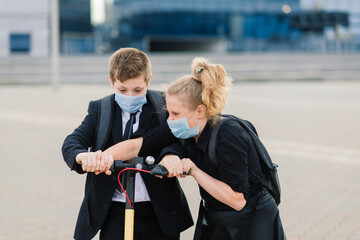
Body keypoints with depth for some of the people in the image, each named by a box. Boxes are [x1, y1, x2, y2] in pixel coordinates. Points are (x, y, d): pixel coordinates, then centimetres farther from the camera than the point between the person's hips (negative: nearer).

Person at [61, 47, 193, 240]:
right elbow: (71, 142, -9)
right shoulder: (99, 110, 3)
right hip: (115, 213, 0)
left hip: (160, 212, 0)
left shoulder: (163, 107, -2)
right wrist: (83, 156, -35)